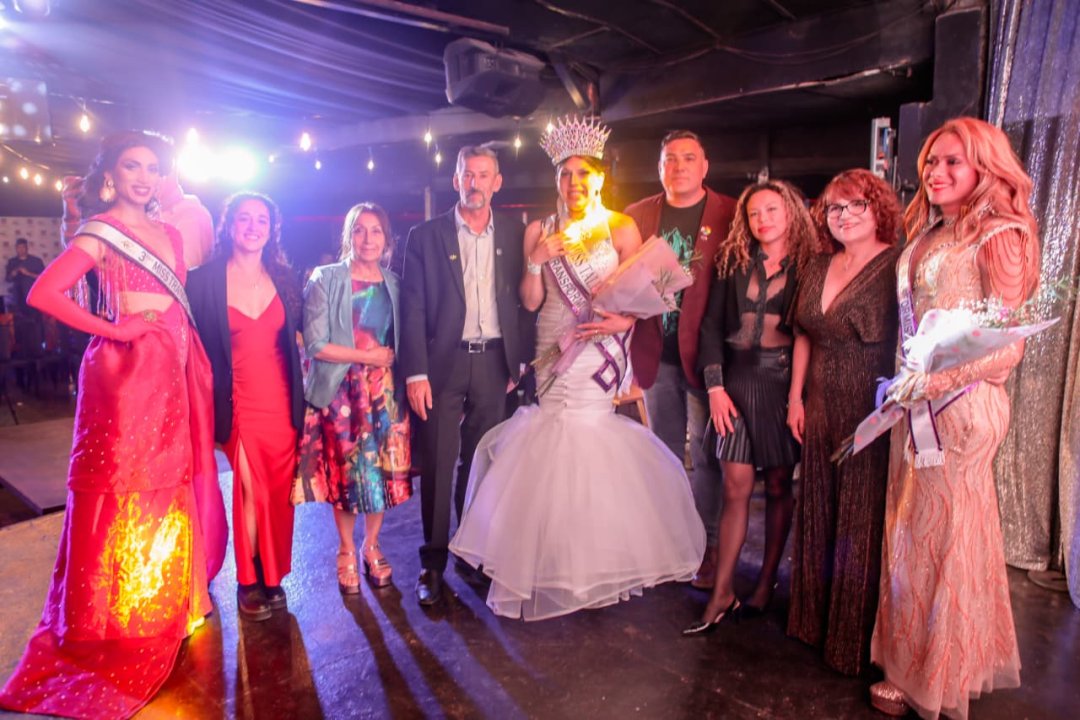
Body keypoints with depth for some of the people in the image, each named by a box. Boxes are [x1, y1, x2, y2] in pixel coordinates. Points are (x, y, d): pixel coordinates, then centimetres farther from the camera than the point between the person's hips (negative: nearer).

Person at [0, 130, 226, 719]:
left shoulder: (169, 234, 15)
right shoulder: (100, 233, -4)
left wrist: (192, 357, 5)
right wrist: (113, 330, -13)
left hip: (174, 371, 7)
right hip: (127, 370, -6)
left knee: (172, 481, 12)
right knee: (123, 488, 2)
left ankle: (169, 599, 30)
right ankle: (117, 626, 17)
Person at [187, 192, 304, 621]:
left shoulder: (284, 279, 6)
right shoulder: (205, 279, -3)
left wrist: (301, 401, 4)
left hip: (281, 400, 3)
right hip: (238, 402, -3)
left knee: (279, 491, 7)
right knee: (251, 489, -3)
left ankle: (272, 576, 25)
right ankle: (249, 582, 18)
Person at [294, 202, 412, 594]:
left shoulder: (393, 283, 9)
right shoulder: (326, 279, -3)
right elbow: (315, 344, -11)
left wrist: (392, 359, -6)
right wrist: (369, 356, -11)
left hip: (385, 390, 3)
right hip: (341, 390, -3)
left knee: (384, 470, 4)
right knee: (345, 472, 4)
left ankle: (371, 546, 27)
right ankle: (346, 551, 27)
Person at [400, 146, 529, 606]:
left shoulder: (514, 234, 7)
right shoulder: (426, 236, 0)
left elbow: (524, 301, 8)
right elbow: (413, 310, -4)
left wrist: (519, 360, 3)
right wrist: (415, 373, -10)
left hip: (494, 362, 2)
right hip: (443, 362, -2)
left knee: (480, 462, 11)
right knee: (438, 463, 2)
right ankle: (433, 564, 15)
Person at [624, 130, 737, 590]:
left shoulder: (729, 215, -3)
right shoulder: (638, 216, 8)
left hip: (704, 349, -3)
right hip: (656, 350, 4)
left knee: (703, 450, 1)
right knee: (665, 448, 15)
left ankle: (705, 545, 17)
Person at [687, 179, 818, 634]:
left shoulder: (808, 265, 2)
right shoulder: (734, 263, 7)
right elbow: (712, 325, 4)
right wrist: (714, 386, -3)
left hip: (785, 381, -1)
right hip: (737, 380, 1)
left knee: (779, 485, 7)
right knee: (735, 486, 0)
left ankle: (767, 581, 24)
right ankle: (722, 593, 8)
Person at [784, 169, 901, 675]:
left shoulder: (898, 266, -10)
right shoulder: (817, 269, 11)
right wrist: (795, 397, 11)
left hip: (873, 419, -6)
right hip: (821, 415, 6)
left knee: (863, 528, 6)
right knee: (818, 519, 16)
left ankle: (856, 639, 26)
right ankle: (814, 620, 36)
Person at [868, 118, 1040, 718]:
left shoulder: (997, 236, -8)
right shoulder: (927, 235, 13)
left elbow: (1009, 344, -13)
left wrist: (936, 379, -23)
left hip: (962, 402, -7)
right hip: (917, 403, 7)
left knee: (948, 538, 6)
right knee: (913, 535, 13)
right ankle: (914, 668, 30)